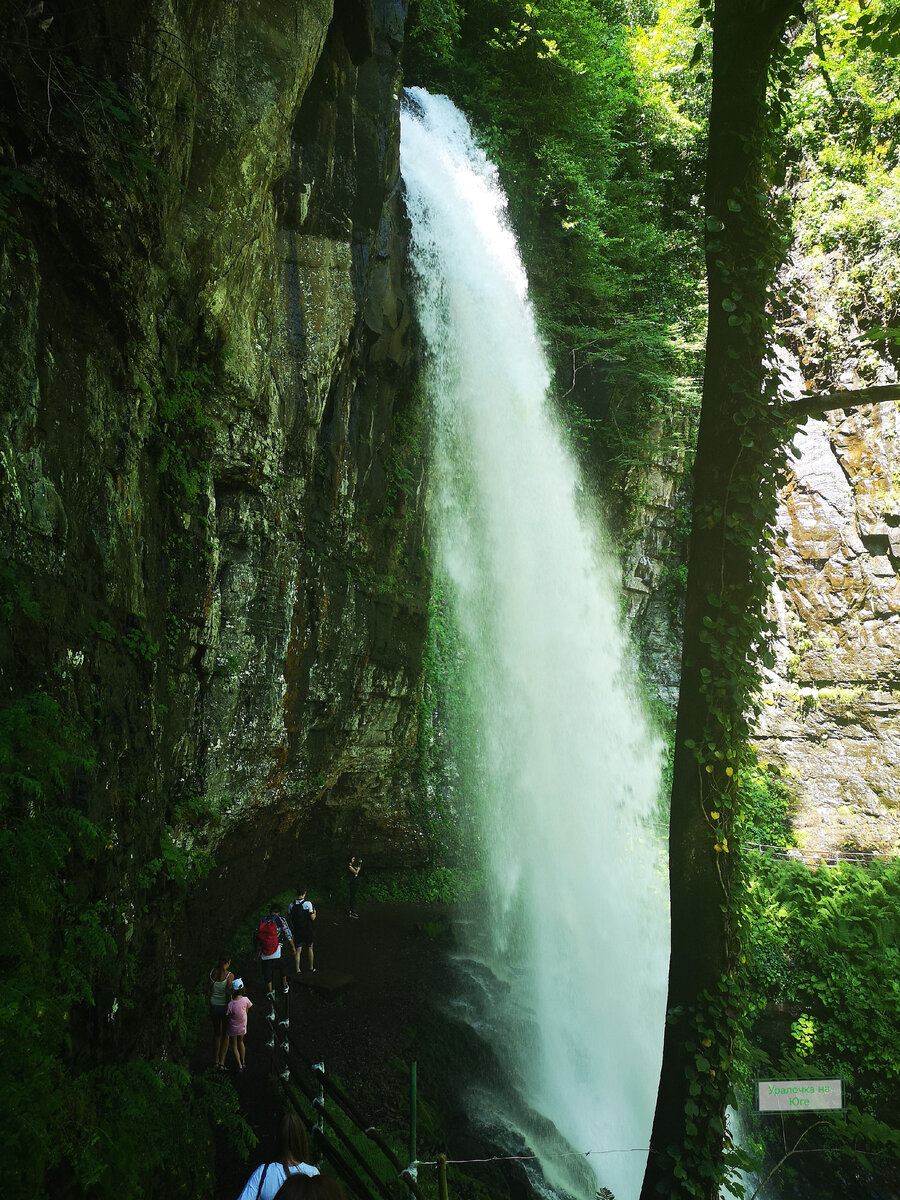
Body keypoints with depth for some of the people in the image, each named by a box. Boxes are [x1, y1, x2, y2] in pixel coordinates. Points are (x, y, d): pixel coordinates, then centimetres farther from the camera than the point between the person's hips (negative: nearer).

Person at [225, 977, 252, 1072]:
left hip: (233, 1028, -4)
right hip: (243, 1027, 4)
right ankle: (243, 1062, 42)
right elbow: (247, 1011, -7)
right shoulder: (245, 1000, -22)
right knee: (241, 1042, 28)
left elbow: (227, 1015, -15)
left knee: (234, 1046, 19)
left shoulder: (230, 1004, -32)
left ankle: (239, 1065, 21)